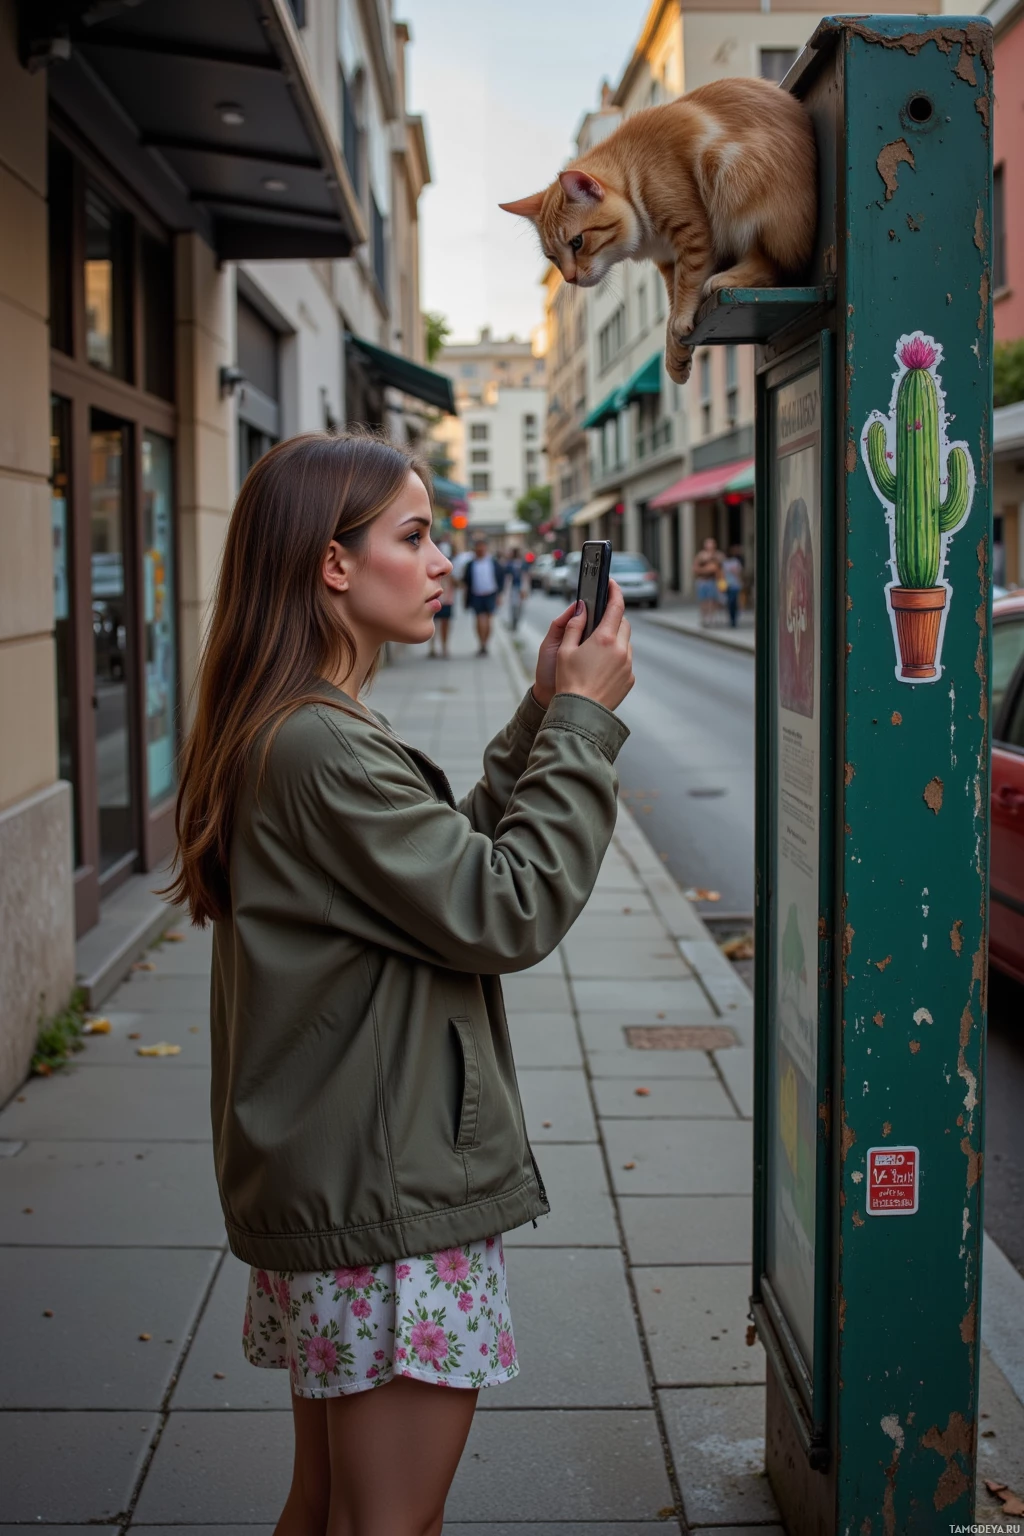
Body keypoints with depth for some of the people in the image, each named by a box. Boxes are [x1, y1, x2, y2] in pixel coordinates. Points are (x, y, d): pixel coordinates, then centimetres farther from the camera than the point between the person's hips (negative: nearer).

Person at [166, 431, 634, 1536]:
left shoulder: (286, 733, 12)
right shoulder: (325, 750, -21)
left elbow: (451, 855, 15)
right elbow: (504, 913, -20)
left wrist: (540, 718, 7)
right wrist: (583, 724, -12)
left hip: (327, 1184, 10)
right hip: (391, 1197, -10)